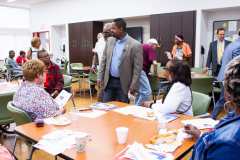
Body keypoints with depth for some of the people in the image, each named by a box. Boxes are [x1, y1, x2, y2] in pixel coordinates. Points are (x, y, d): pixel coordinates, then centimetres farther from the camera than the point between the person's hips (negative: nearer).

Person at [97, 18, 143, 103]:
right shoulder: (110, 40, 5)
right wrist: (100, 77, 4)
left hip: (124, 83, -4)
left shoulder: (135, 45, -12)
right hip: (109, 81, 5)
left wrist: (133, 87, -13)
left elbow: (137, 69, -11)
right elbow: (104, 60, 10)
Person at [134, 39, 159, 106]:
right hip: (140, 71, -10)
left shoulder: (142, 46, 27)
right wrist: (155, 73, 4)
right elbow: (155, 63, -12)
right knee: (147, 92, -13)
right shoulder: (150, 48, 0)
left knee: (139, 92, 17)